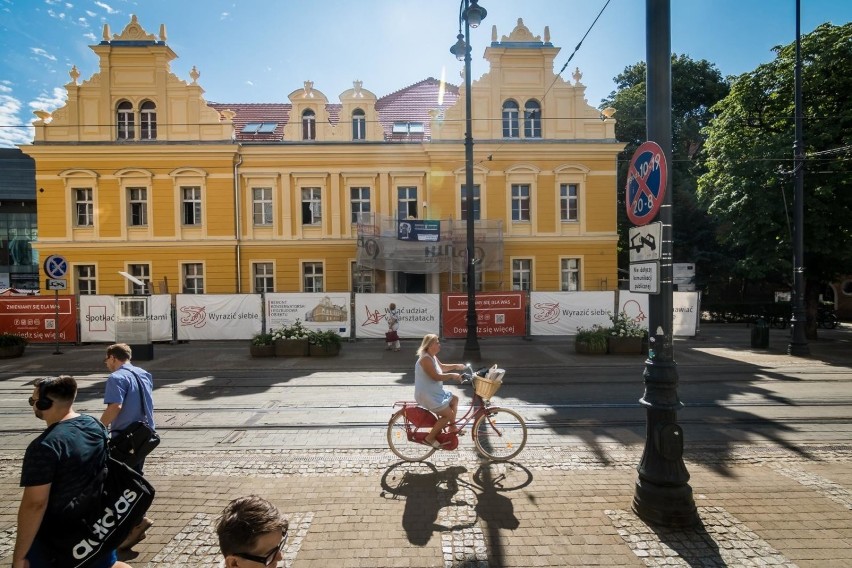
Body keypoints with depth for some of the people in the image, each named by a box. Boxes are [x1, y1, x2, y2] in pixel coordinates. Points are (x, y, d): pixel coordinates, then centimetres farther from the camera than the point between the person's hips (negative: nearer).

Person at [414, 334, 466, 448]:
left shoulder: (433, 357, 8)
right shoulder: (425, 359, -25)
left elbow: (442, 367, 23)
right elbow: (436, 377, -28)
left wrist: (456, 366, 10)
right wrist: (452, 375, -20)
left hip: (434, 392, 11)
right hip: (426, 395, -11)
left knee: (454, 399, 20)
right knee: (449, 414, -11)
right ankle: (429, 438, 0)